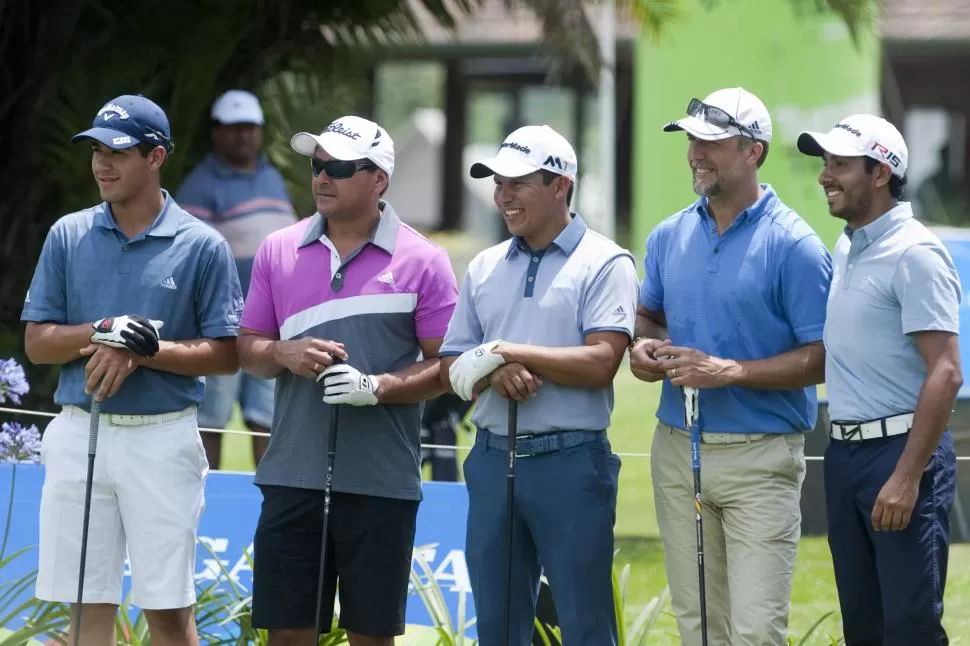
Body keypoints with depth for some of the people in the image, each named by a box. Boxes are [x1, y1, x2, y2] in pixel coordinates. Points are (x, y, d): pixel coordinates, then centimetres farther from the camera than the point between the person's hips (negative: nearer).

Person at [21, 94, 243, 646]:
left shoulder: (203, 247, -2)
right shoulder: (68, 236, 7)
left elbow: (226, 355, -3)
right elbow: (37, 344, 5)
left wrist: (141, 351, -15)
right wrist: (103, 333, -13)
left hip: (162, 439, -3)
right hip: (79, 433, 3)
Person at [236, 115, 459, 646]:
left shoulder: (421, 260, -2)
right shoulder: (278, 250, 8)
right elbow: (248, 349, 12)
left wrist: (377, 387, -18)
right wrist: (285, 354, -10)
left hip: (381, 481, -3)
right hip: (292, 475, 3)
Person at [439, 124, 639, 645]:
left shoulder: (605, 264, -4)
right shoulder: (485, 268, 14)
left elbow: (600, 363, -15)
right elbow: (452, 370, 12)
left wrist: (507, 352, -13)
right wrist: (498, 374, -11)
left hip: (571, 461, -6)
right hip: (492, 459, 6)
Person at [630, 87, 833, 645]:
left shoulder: (794, 245, -10)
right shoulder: (670, 237, 8)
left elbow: (822, 358, -12)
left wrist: (729, 371, -20)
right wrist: (645, 347, -1)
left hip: (761, 457, -6)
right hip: (677, 450, 6)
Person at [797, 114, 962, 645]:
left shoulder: (913, 254, -13)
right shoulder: (846, 249, 15)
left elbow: (945, 374, -19)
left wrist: (907, 477, -23)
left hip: (901, 448, -9)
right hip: (844, 454, 9)